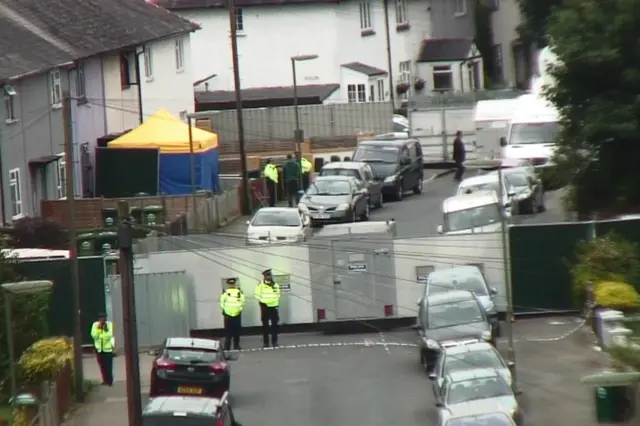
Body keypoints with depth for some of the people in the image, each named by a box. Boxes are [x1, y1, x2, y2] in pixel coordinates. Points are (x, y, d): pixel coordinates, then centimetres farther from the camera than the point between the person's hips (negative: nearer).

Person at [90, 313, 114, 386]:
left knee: (108, 366, -5)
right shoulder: (95, 325, 0)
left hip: (108, 348, -3)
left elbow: (109, 336, -14)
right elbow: (94, 336, -9)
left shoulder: (109, 324, -7)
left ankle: (109, 381, 1)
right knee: (102, 366, 7)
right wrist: (98, 328, -18)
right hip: (99, 349, 3)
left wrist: (106, 330, -28)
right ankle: (105, 380, 16)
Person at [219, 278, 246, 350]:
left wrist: (240, 309, -4)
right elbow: (222, 303, -2)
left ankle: (236, 345, 17)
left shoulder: (240, 292, 6)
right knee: (228, 331, -4)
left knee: (237, 330, 6)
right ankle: (227, 347, -1)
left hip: (237, 314, 3)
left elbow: (242, 302, 7)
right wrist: (225, 310, -8)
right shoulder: (225, 293, -2)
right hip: (228, 314, -3)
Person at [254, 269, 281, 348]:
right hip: (265, 307, -4)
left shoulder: (275, 284, 7)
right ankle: (265, 342, 6)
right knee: (265, 325, 1)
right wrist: (262, 302, -7)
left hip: (274, 307, 4)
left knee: (275, 324, 4)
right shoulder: (261, 284, -8)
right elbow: (257, 295, -6)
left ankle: (274, 342, 11)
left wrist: (276, 302, 9)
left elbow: (278, 294, 18)